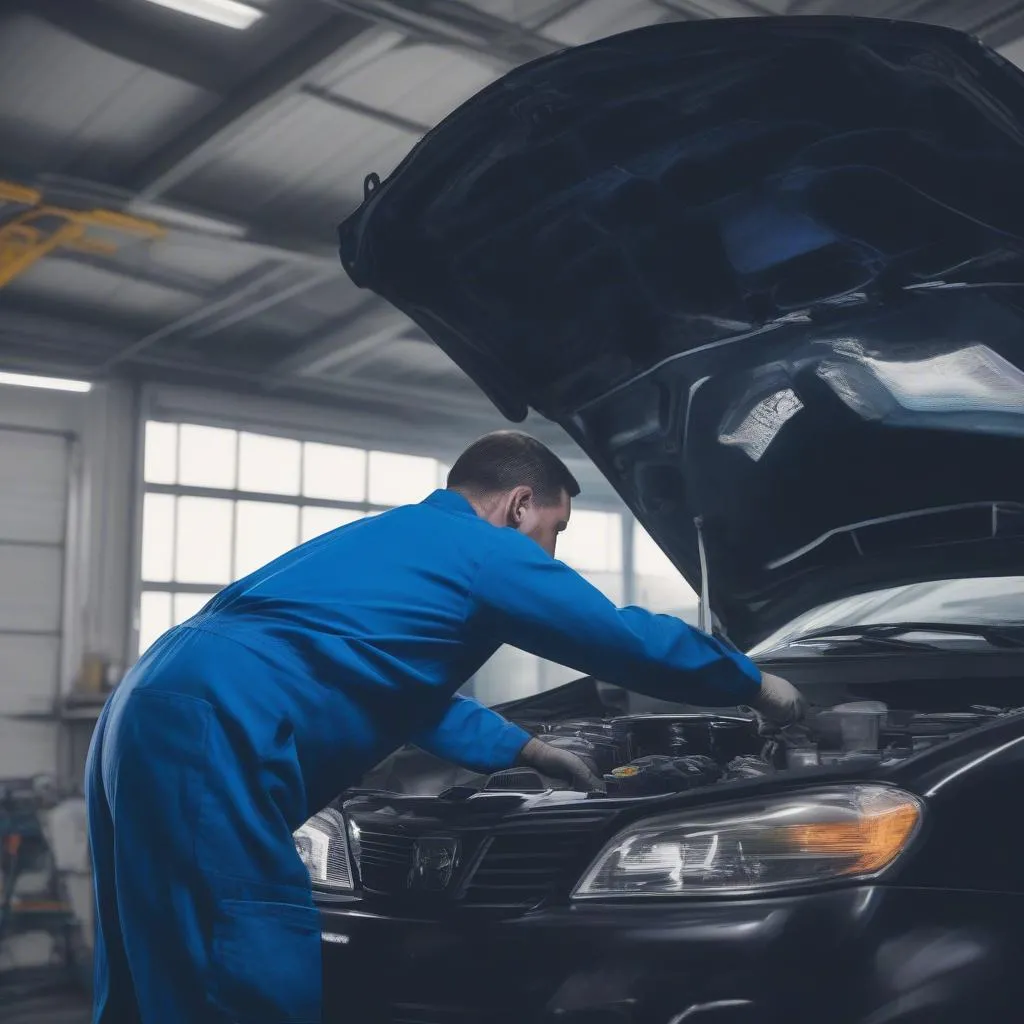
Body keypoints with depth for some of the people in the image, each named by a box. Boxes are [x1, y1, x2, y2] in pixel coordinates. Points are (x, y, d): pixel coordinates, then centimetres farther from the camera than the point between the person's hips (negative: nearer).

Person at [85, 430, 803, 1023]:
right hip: (211, 740, -11)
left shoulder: (398, 539, 31)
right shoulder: (485, 551, 2)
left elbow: (404, 688, 41)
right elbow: (635, 644, 7)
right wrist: (754, 685, 24)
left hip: (152, 720, 11)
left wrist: (528, 751, 44)